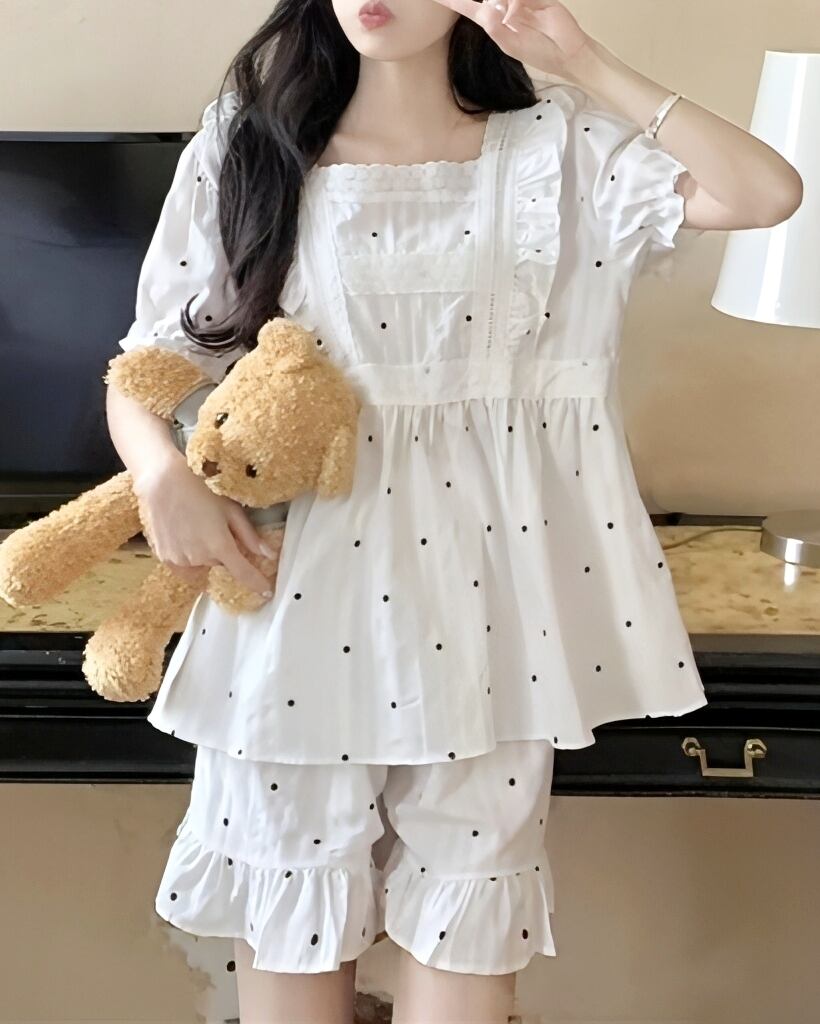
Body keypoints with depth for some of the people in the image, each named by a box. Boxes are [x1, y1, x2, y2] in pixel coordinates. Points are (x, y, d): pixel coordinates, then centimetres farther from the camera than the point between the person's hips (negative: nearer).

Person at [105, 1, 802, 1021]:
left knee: (468, 892, 9)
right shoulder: (245, 150, 3)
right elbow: (146, 361, 3)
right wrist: (163, 472, -18)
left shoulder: (557, 147, 2)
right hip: (304, 563, 0)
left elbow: (767, 193, -10)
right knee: (289, 889, 10)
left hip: (487, 577, 0)